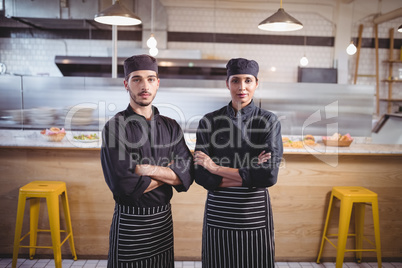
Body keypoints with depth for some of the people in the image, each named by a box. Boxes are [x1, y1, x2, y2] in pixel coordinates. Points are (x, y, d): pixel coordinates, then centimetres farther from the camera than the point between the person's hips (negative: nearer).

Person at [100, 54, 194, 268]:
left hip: (163, 219, 4)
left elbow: (187, 175, -5)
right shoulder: (115, 127, -11)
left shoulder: (170, 127, 3)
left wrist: (150, 169, -20)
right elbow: (123, 185, -21)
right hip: (129, 223, -4)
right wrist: (168, 173, -10)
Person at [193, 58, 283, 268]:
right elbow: (201, 176, -7)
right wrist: (251, 174, -15)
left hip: (255, 213, 0)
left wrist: (216, 167, -13)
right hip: (218, 214, 1)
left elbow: (269, 176, -15)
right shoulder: (209, 121, -2)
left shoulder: (269, 121, -4)